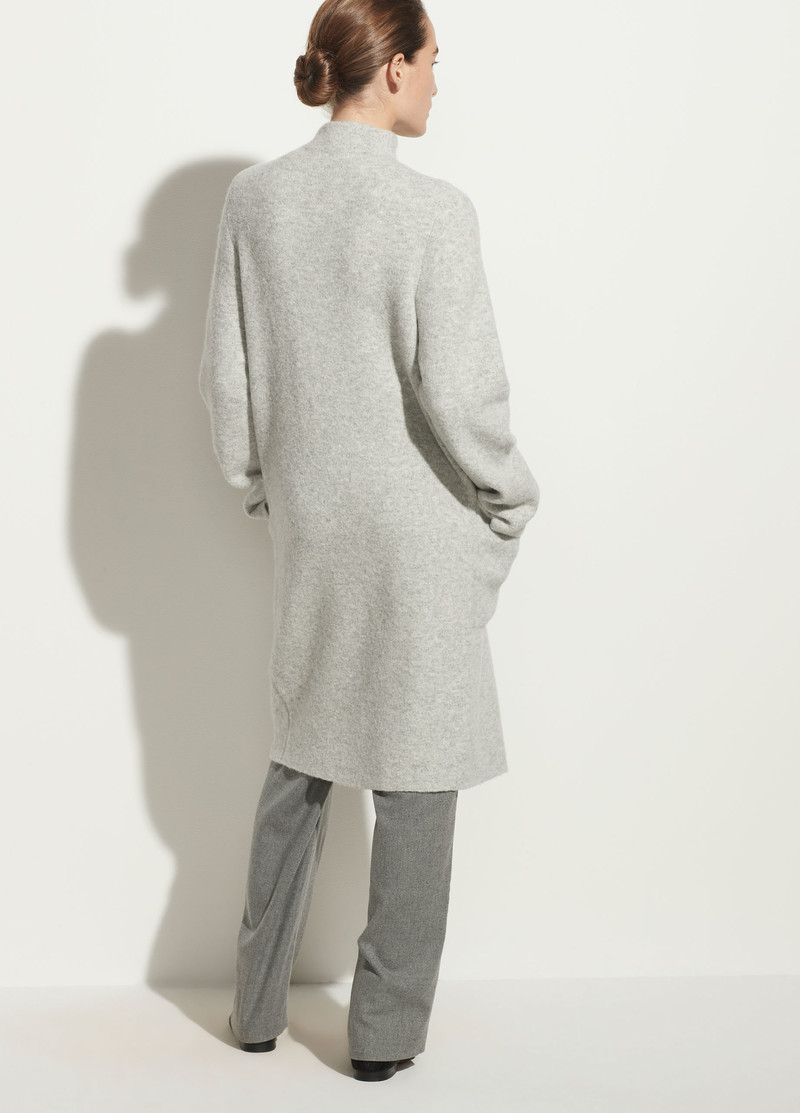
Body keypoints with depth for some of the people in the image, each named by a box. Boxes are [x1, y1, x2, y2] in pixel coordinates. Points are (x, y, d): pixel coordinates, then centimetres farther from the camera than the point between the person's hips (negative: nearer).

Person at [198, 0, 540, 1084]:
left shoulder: (254, 197, -1)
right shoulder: (434, 210, -16)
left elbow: (226, 371, 3)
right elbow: (460, 391, -17)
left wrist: (259, 484, 16)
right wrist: (510, 500, -1)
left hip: (309, 521, 5)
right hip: (416, 526, -5)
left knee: (301, 757, 21)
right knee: (416, 772, 9)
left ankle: (256, 1004, 31)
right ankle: (387, 1029, 22)